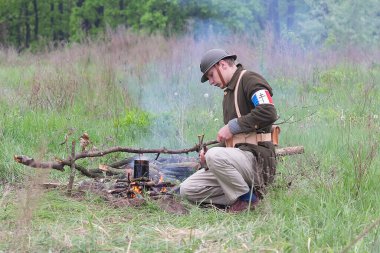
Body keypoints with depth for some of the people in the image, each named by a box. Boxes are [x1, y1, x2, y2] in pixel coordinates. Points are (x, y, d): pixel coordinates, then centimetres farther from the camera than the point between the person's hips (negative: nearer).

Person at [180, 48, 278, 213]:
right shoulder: (229, 91, 24)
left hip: (255, 157, -9)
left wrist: (233, 126, -17)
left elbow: (268, 113, -25)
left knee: (215, 156, -37)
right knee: (187, 190, -1)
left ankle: (247, 197, -14)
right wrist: (209, 154, 9)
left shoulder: (250, 80, -6)